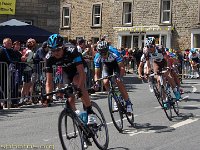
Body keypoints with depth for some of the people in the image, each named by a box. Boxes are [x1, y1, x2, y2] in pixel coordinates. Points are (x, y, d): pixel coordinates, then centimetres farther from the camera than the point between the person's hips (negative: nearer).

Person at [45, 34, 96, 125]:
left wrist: (79, 87, -52)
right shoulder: (49, 58, -26)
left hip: (78, 69, -4)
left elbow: (81, 71, -40)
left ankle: (90, 112, -25)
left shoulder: (71, 51, -37)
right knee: (70, 99, -8)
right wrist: (48, 97, -36)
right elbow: (49, 81, -23)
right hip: (67, 72, 4)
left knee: (78, 84, -33)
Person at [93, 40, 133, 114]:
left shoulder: (114, 52, -38)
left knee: (118, 81, -22)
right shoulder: (97, 57, -29)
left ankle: (128, 102, -12)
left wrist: (120, 77, -51)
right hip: (106, 65, 3)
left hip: (116, 63, -3)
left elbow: (122, 67, -35)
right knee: (105, 82, -18)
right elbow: (96, 73, -23)